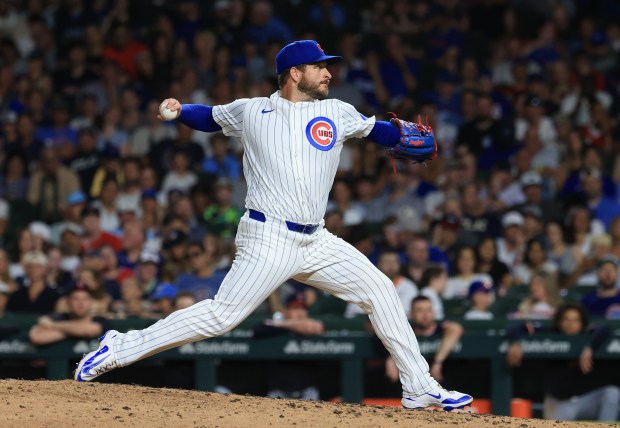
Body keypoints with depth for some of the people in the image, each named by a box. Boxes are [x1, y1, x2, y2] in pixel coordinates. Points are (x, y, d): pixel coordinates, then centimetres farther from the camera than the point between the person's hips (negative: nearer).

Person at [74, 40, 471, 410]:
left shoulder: (336, 113, 10)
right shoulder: (250, 111, 3)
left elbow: (376, 130, 20)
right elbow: (210, 116, 18)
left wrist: (404, 134, 0)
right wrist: (178, 110, 0)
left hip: (316, 241, 5)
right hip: (269, 239, -5)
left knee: (380, 290, 1)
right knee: (222, 314, -13)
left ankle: (420, 388, 9)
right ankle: (120, 349, -4)